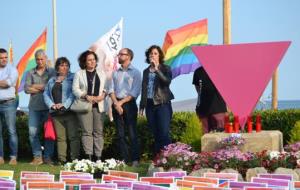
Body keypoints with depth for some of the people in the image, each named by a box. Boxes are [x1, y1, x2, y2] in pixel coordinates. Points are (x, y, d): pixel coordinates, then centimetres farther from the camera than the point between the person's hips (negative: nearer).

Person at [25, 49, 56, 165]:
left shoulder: (52, 72, 7)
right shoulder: (31, 73, 13)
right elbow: (27, 89, 1)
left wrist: (36, 86, -2)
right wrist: (43, 88, -4)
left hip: (49, 106, -2)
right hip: (34, 106, 2)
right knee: (33, 132, -4)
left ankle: (48, 157, 6)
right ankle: (37, 157, 3)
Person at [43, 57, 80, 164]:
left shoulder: (72, 78, 4)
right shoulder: (52, 81, 19)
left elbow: (74, 94, -7)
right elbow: (46, 94, 12)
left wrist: (64, 105, -16)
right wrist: (52, 105, -5)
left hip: (69, 111, -4)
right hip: (56, 113, 4)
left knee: (73, 136, -8)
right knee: (60, 138, 4)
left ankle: (74, 159, -7)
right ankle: (61, 160, 5)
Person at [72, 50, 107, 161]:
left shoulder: (101, 74, 17)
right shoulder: (79, 74, 8)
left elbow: (106, 87, 12)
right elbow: (75, 89, 1)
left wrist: (102, 95, -8)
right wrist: (86, 96, -13)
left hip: (98, 106, 3)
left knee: (98, 131, 0)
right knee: (87, 131, -6)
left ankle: (98, 156, 1)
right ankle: (88, 156, -6)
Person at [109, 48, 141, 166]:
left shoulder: (135, 72, 2)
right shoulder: (115, 73, 17)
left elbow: (135, 92, -6)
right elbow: (111, 89, 9)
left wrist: (122, 102, -12)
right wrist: (116, 103, -8)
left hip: (129, 104, -5)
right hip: (116, 104, 5)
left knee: (132, 133, -8)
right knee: (120, 134, 4)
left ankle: (135, 160, -8)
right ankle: (124, 159, 7)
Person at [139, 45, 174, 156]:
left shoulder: (165, 69, 4)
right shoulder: (146, 71, 16)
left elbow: (167, 81, -16)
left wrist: (157, 70, -20)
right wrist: (142, 106, 14)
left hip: (162, 104, -4)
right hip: (150, 105, 4)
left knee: (164, 133, -13)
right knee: (155, 134, 5)